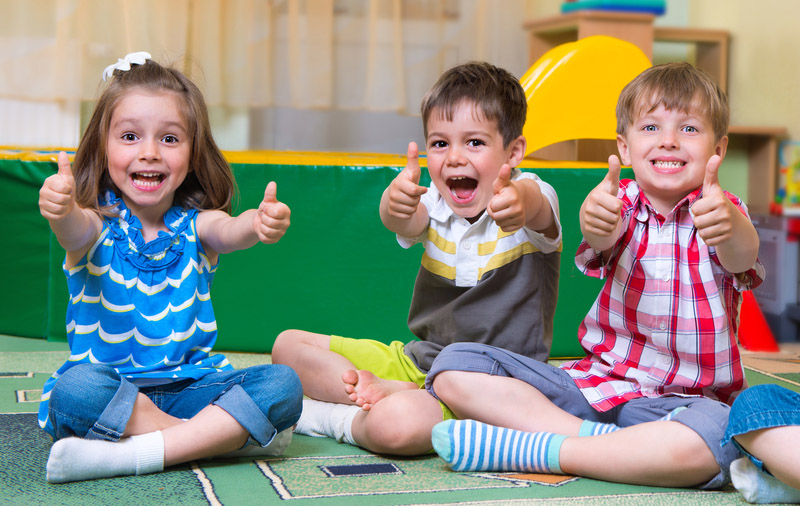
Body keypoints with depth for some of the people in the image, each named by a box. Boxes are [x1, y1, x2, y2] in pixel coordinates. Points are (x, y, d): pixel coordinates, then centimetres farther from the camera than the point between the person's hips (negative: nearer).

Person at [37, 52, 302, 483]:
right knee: (75, 390, -35)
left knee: (283, 385, -20)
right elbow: (76, 232, -28)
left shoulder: (195, 224, 1)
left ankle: (134, 453, -28)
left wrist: (259, 224, -47)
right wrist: (60, 210, -54)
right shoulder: (99, 224, -4)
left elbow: (229, 231, -22)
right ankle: (228, 434, -22)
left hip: (190, 385, 2)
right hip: (109, 386, -2)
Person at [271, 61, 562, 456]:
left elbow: (537, 208, -37)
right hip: (417, 360, 6)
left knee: (396, 425, -37)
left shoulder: (530, 201, -11)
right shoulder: (434, 206, 0)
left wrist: (520, 202, -62)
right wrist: (396, 200, -50)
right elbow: (401, 221, -24)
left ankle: (327, 418, -6)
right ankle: (388, 391, -14)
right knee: (289, 345, 4)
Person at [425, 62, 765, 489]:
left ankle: (532, 451, -28)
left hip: (684, 400, -2)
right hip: (594, 384, 3)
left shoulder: (724, 212, -3)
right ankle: (595, 438, -26)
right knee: (454, 366, -12)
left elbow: (742, 257, -28)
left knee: (713, 438, -41)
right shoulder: (624, 203, 0)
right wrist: (595, 222, -52)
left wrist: (730, 227, -54)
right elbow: (604, 236, -25)